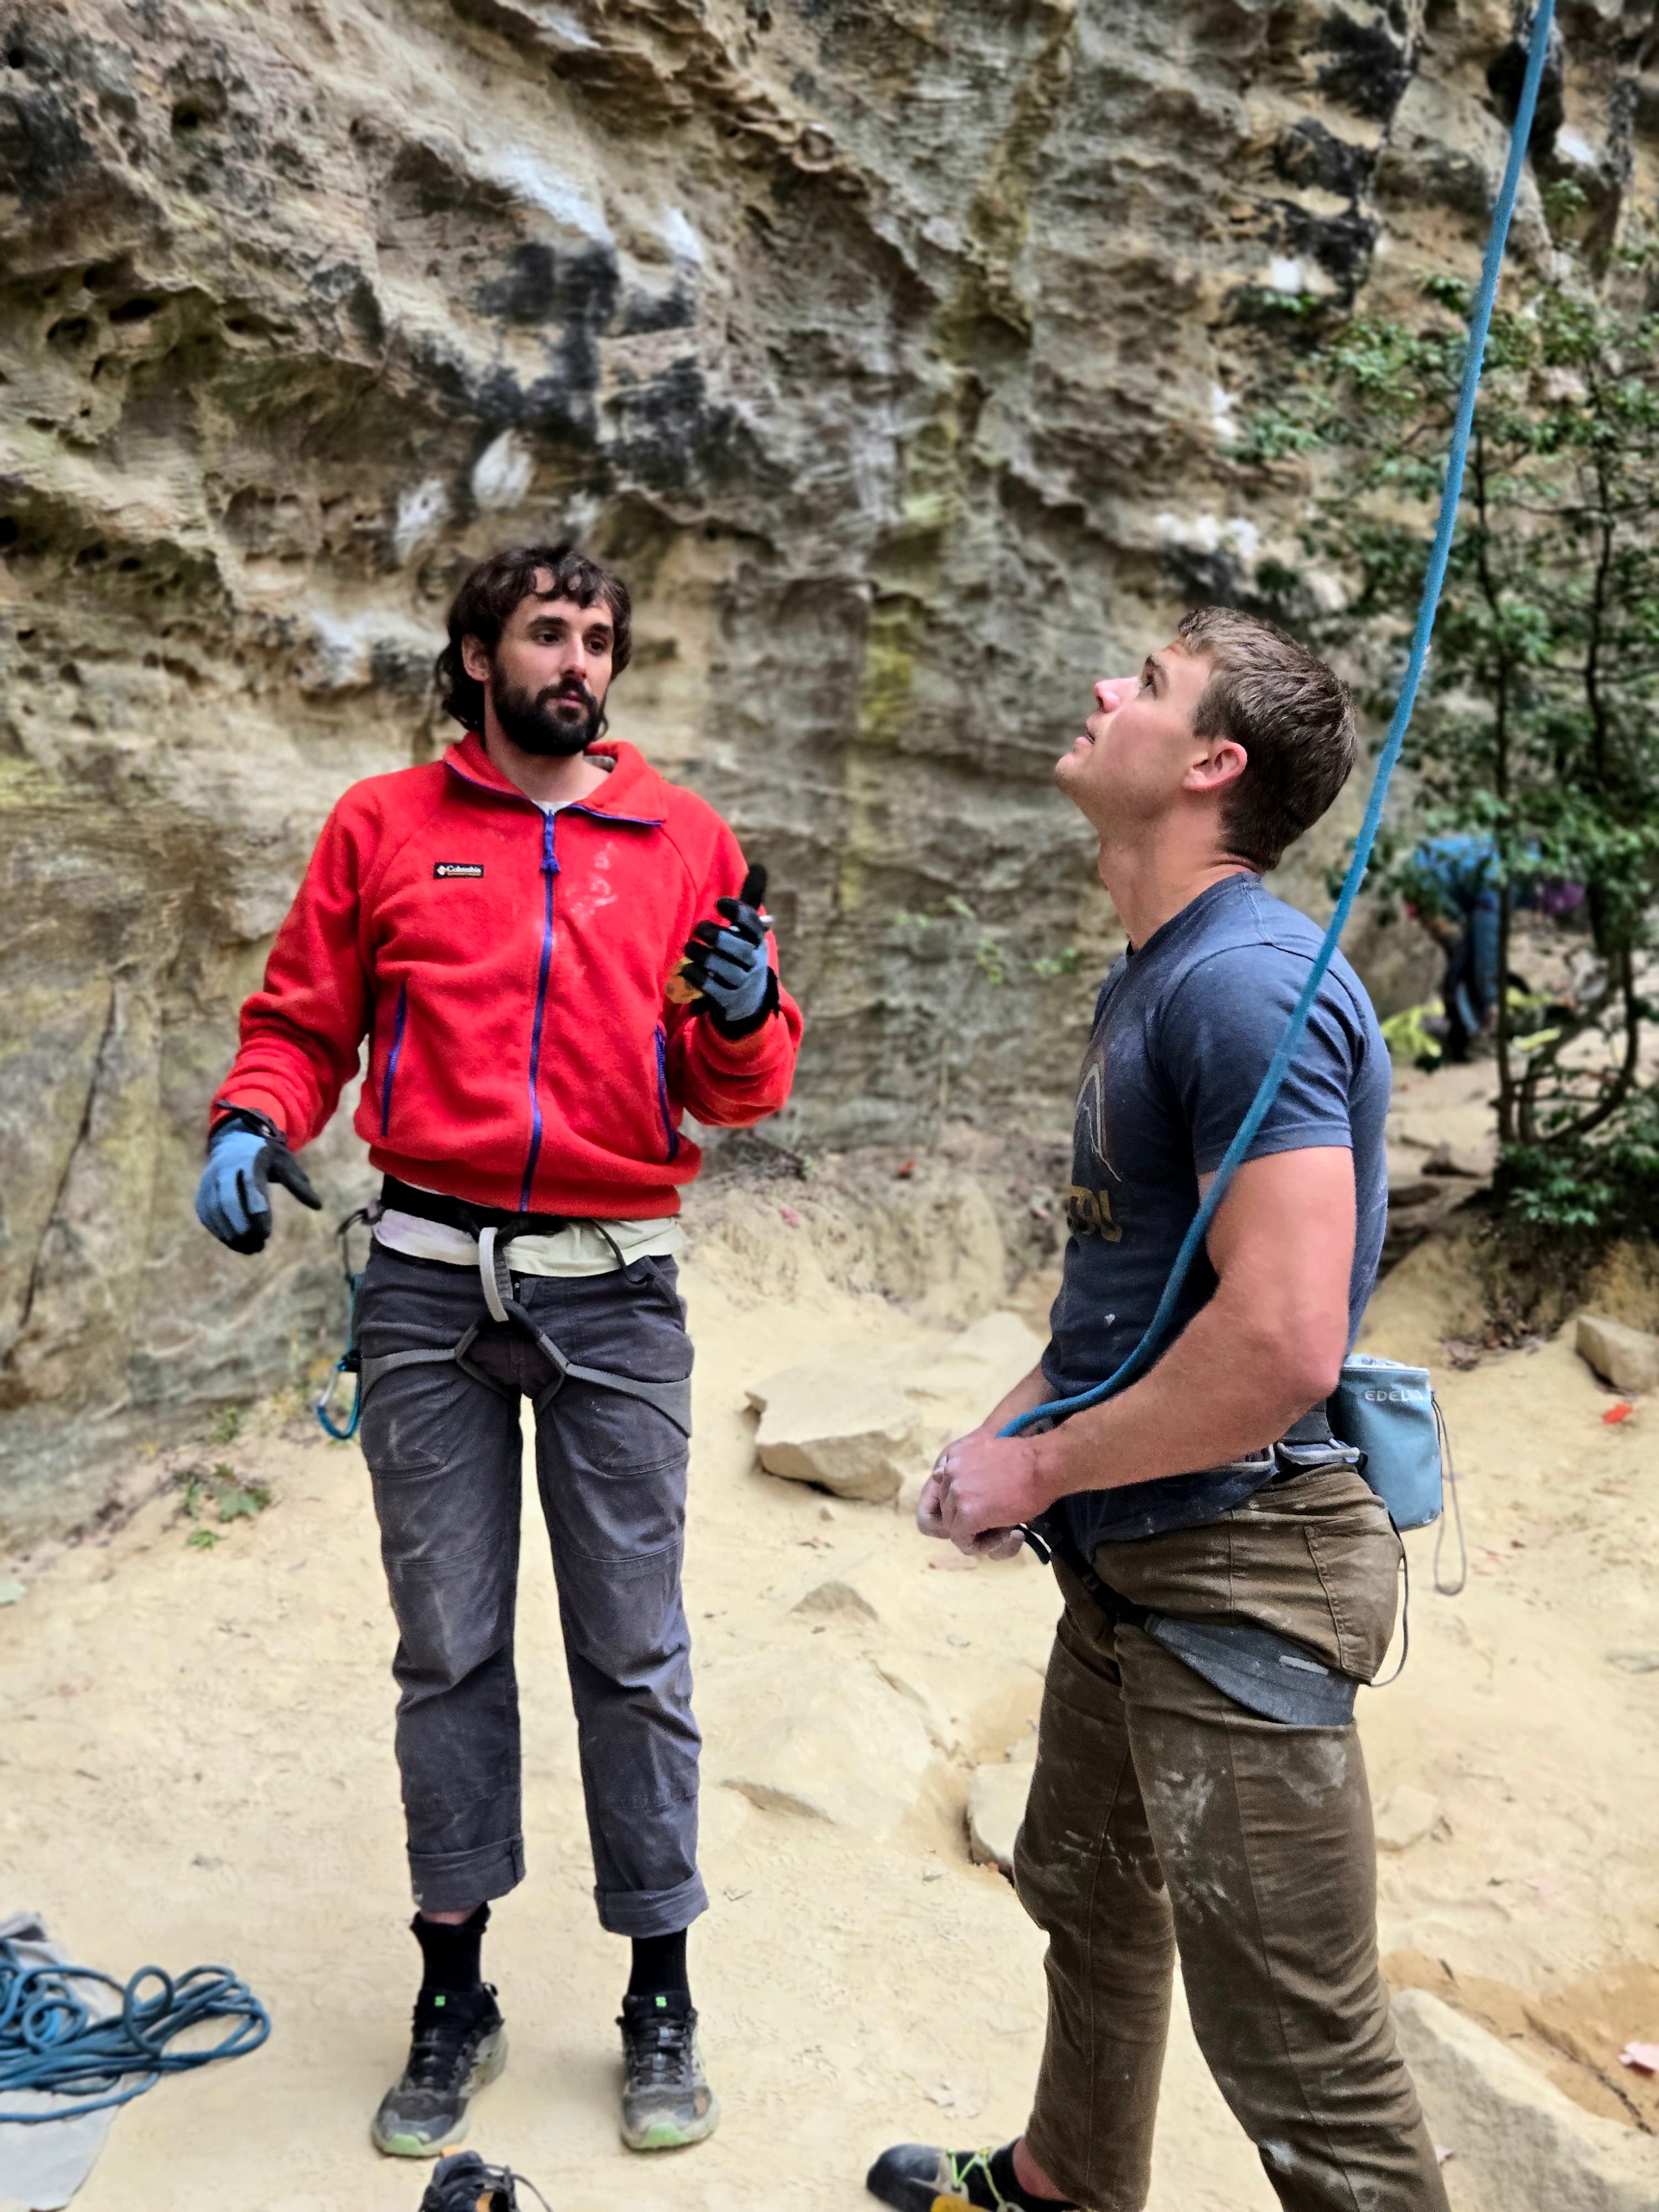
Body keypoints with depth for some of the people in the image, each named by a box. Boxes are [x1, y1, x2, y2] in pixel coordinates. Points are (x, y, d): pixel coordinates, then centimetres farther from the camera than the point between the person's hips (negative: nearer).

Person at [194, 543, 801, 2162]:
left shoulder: (685, 841, 7)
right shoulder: (381, 826, 7)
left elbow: (740, 1089, 7)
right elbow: (300, 1022, 9)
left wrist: (744, 1015, -15)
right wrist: (253, 1122, -11)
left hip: (615, 1290, 0)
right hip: (428, 1285, 1)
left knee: (634, 1651, 6)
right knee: (447, 1649, 10)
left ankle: (660, 1998, 22)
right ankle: (453, 1996, 27)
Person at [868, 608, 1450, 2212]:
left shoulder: (1250, 983, -22)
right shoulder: (1150, 976, 9)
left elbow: (1283, 1343, -30)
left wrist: (1042, 1469, -17)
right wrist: (1012, 1423, 4)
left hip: (1233, 1576, -10)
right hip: (1130, 1561, 10)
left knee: (1299, 2057, 4)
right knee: (1086, 1899, 28)